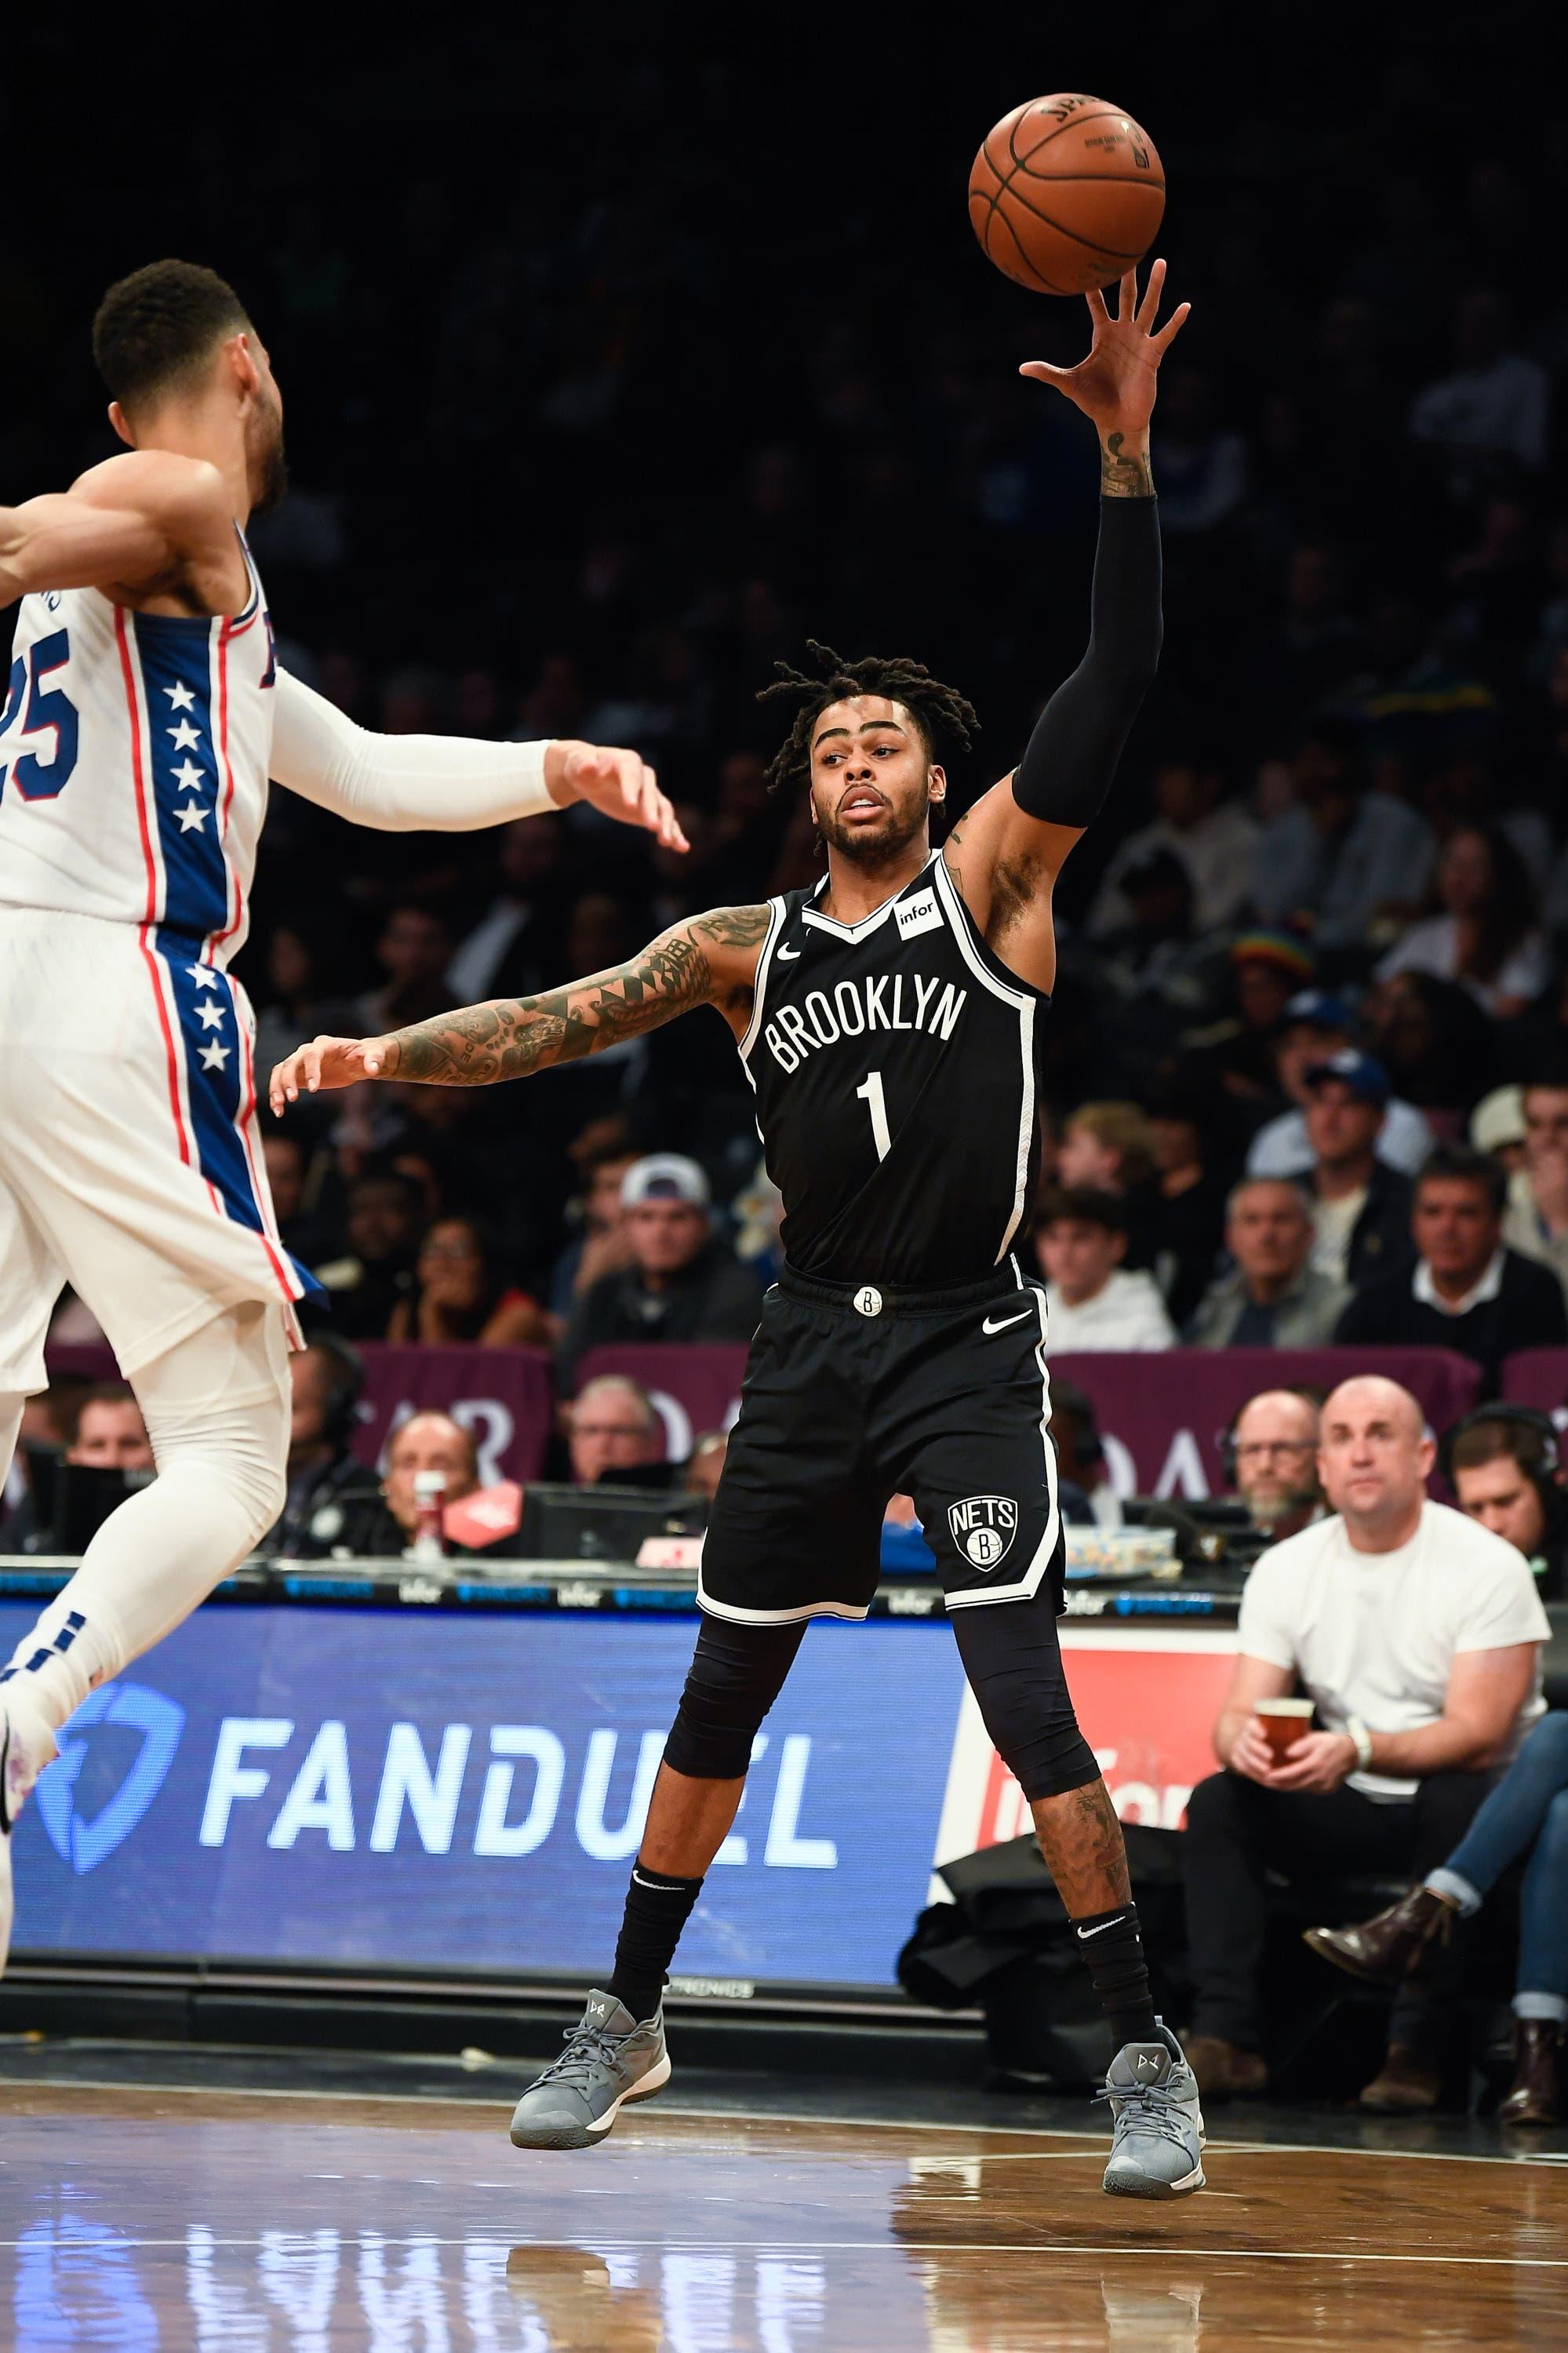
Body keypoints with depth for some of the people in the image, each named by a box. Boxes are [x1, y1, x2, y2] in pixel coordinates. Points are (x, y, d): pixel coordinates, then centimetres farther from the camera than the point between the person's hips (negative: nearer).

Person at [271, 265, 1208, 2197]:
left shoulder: (990, 888, -2)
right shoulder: (746, 948, 9)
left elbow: (1112, 685, -13)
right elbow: (566, 1021, 4)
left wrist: (1126, 458, -25)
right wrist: (383, 1054, -13)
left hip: (968, 1345, -4)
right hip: (810, 1347, 4)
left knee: (1024, 1695, -14)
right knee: (718, 1698, 11)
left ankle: (1144, 2058, -9)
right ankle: (626, 2023, 25)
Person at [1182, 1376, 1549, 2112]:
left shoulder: (1486, 1566, -12)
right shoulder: (1286, 1569, 3)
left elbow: (1479, 1734, -21)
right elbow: (1238, 1714, -2)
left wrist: (1359, 1749, -38)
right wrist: (1245, 1741, -29)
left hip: (1462, 1801, -4)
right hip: (1349, 1809, 4)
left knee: (1458, 1798, -37)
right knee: (1218, 1801, -18)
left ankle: (1413, 2049, -35)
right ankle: (1225, 2039, -27)